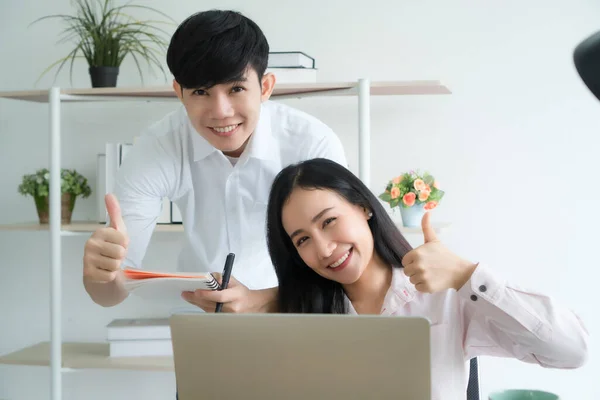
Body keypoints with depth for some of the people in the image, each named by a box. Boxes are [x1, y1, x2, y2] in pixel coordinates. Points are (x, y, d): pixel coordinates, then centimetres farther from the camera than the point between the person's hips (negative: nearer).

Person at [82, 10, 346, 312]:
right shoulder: (154, 152, -17)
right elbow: (114, 290, -17)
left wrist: (260, 302, -38)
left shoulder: (315, 145, -22)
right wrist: (101, 274, -40)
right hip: (197, 307, 2)